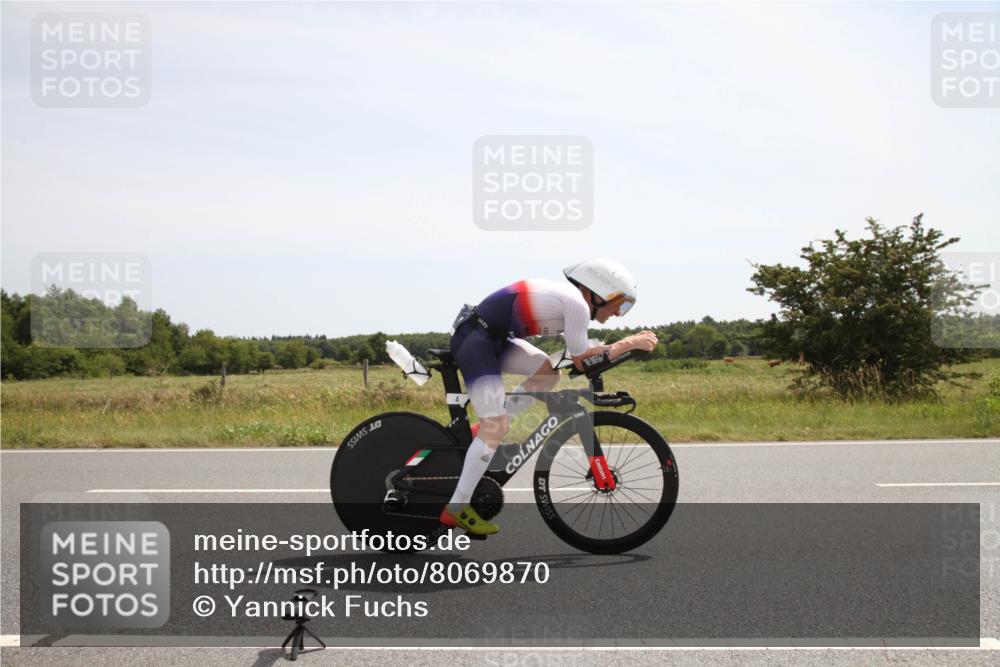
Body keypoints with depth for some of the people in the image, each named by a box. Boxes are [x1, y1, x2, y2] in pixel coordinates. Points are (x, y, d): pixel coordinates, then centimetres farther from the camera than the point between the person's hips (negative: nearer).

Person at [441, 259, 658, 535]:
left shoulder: (568, 299, 17)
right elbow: (581, 358, -6)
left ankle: (484, 430, 12)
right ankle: (456, 509, -6)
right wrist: (630, 343, -1)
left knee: (548, 372, 11)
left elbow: (577, 359, 20)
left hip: (492, 338, 10)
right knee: (497, 428, -11)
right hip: (474, 340, -10)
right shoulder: (577, 303, -12)